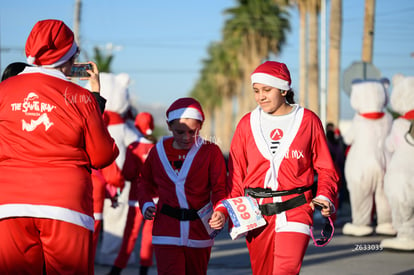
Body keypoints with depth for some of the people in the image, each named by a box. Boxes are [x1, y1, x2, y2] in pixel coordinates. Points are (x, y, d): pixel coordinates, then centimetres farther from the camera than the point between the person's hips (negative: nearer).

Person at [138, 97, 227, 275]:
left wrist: (221, 212, -26)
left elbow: (220, 188, -6)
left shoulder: (210, 152, -3)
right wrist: (146, 203, 1)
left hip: (199, 232, 0)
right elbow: (145, 181, 20)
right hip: (167, 232, 0)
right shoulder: (158, 151, 4)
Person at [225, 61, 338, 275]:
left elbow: (325, 168, 8)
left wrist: (324, 196, -9)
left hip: (295, 211, -3)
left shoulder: (308, 120, 2)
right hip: (257, 214, 3)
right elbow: (236, 173, 12)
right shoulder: (247, 124, 8)